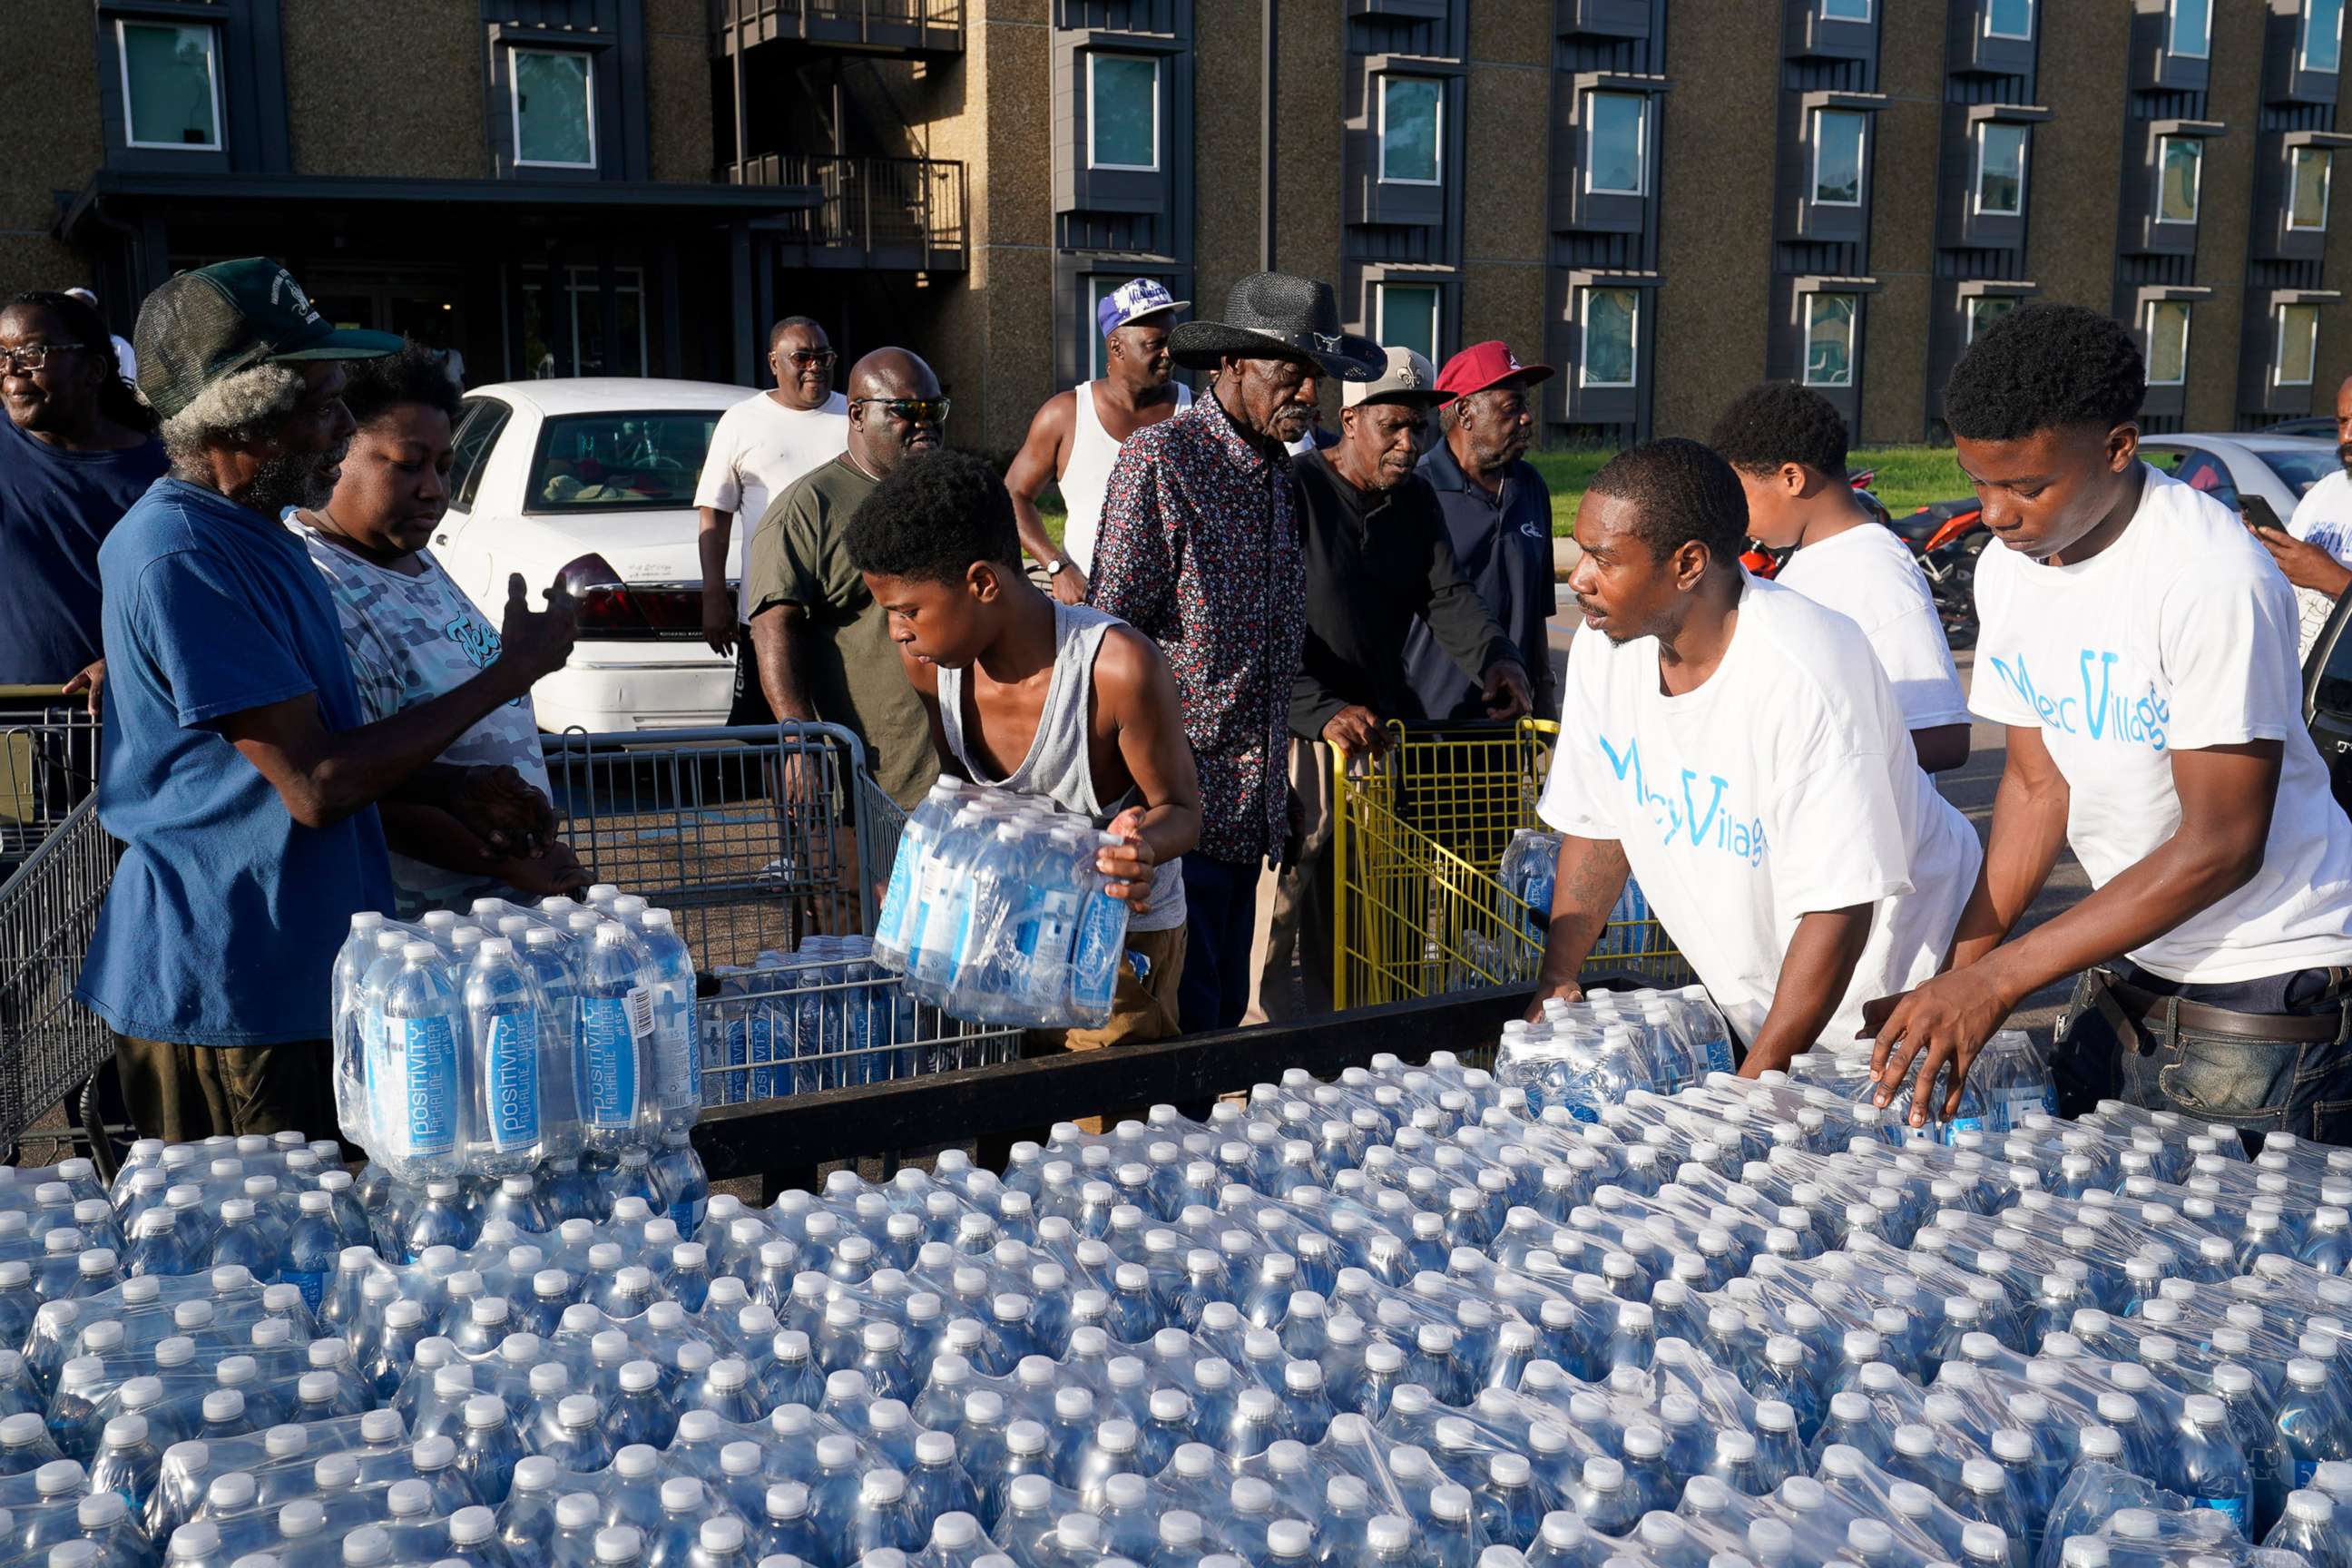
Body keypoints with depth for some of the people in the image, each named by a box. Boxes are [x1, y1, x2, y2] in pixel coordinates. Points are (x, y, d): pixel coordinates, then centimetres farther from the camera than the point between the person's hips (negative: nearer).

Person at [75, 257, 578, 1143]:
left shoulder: (256, 532, 12)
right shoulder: (180, 557, -21)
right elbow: (315, 786, -23)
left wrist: (450, 789, 6)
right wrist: (509, 673, -16)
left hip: (304, 970, 10)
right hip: (227, 998, -9)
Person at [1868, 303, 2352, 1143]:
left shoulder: (2213, 576, -23)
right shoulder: (2006, 569, -1)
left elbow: (2221, 845, -24)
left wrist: (1995, 978, -25)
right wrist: (1955, 979, -4)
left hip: (2265, 997, -6)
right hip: (2125, 971, 7)